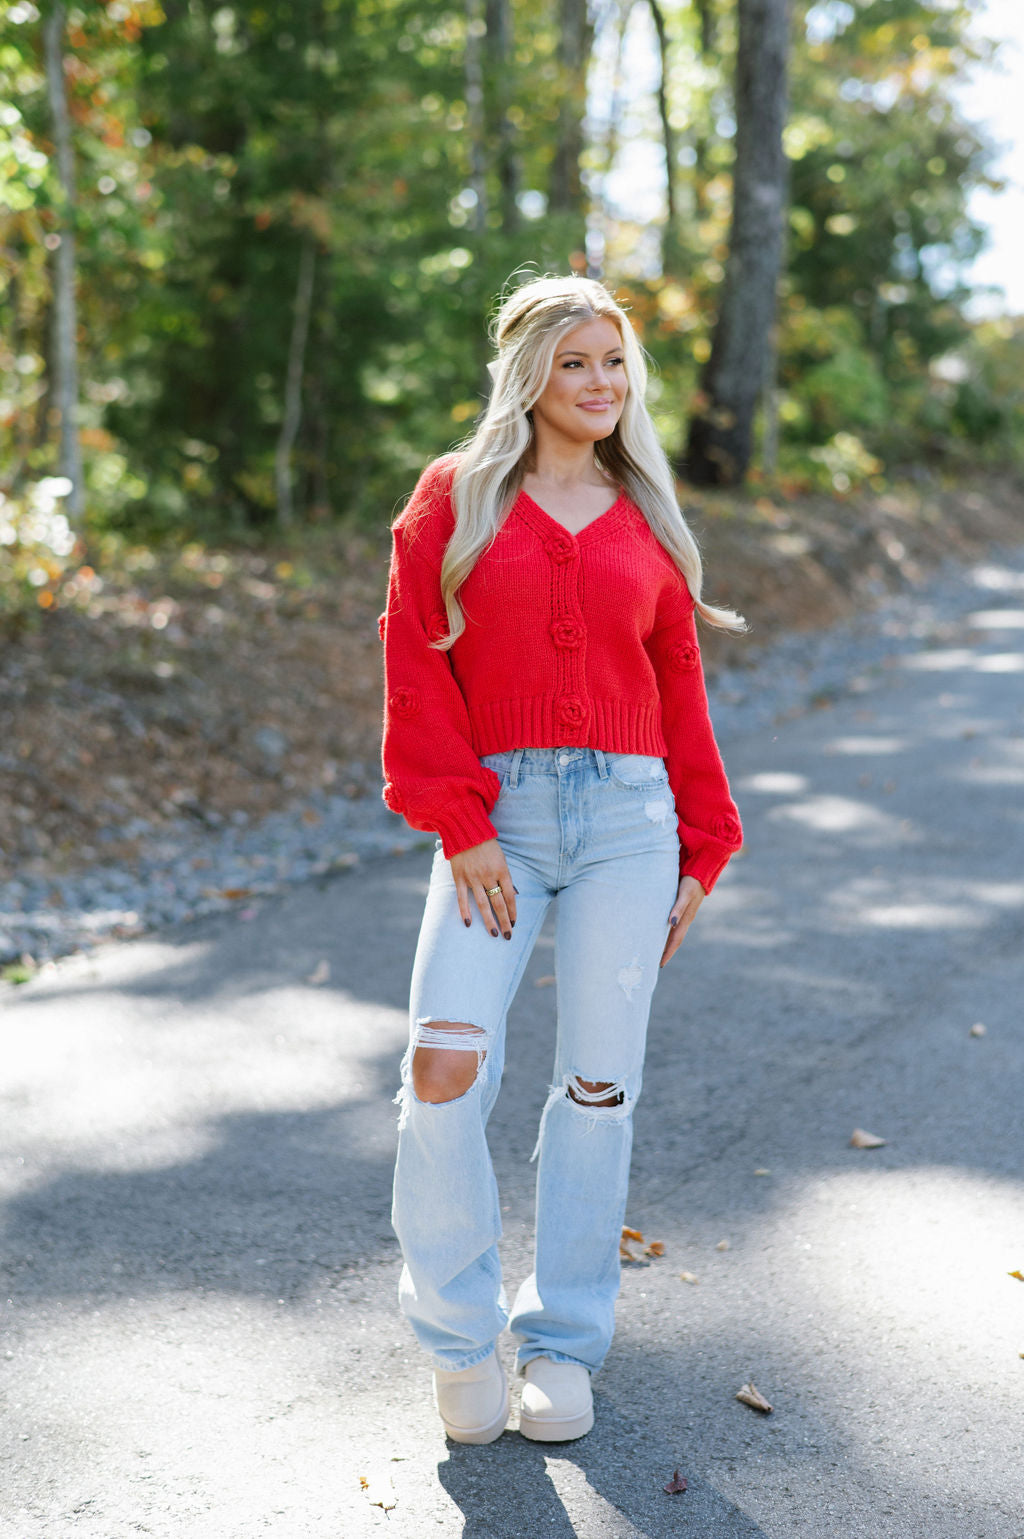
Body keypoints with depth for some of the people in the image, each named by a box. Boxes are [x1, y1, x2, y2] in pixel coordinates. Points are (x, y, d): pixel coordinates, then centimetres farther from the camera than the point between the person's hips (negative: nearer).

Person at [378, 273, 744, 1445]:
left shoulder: (646, 522, 13)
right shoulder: (455, 498, 6)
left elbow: (679, 689, 15)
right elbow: (418, 667, -1)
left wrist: (701, 850, 10)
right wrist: (461, 829, -10)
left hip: (628, 819, 2)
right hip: (496, 820, -2)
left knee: (599, 1086, 4)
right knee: (445, 1066, -16)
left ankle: (565, 1338, 20)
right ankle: (458, 1337, 5)